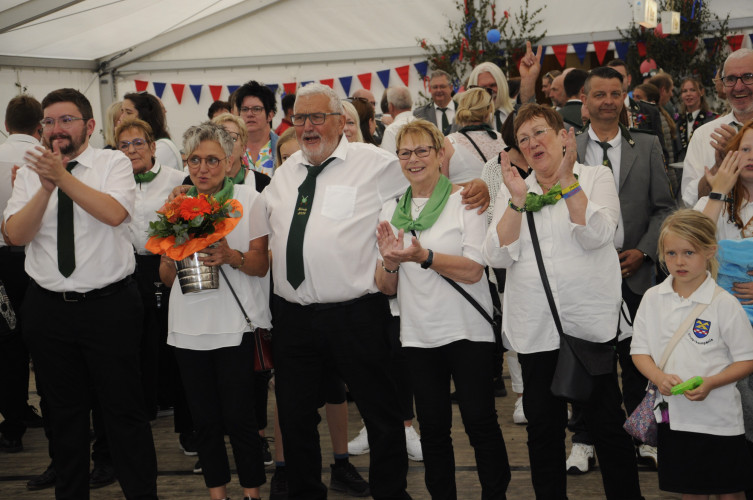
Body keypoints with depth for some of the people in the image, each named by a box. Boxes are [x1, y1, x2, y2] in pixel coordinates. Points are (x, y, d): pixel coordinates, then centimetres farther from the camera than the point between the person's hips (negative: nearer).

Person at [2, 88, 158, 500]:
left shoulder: (113, 163, -3)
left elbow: (114, 213, -21)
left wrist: (63, 176, -25)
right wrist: (46, 187, -18)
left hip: (109, 306, -3)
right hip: (48, 307, 3)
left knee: (124, 409, 3)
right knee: (64, 412, 16)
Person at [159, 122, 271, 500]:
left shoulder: (248, 200, 2)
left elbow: (261, 266, 0)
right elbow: (166, 276, 13)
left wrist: (231, 256, -19)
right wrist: (172, 258, -9)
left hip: (235, 324, -3)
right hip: (189, 324, 3)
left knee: (238, 417, -5)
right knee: (205, 419, 7)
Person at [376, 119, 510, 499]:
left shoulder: (465, 199, -4)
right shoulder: (391, 210, 9)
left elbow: (473, 271, -13)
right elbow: (386, 288, 9)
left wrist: (424, 256, -25)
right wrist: (389, 262, -12)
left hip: (467, 330, -4)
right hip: (418, 335, 4)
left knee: (480, 421, -2)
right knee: (433, 428, 9)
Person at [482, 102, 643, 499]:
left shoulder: (596, 177, 3)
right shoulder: (513, 190, 10)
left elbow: (597, 235, -14)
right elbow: (498, 256, -3)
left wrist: (567, 182, -16)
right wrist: (518, 200, -13)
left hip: (590, 323, -3)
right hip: (534, 329, 3)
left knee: (608, 423, 2)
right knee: (543, 428, 10)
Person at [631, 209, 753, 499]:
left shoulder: (724, 304, -9)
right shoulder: (653, 299, 2)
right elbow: (639, 350, 6)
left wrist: (710, 383, -21)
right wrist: (658, 377, -13)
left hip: (719, 420, -3)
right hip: (674, 417, 3)